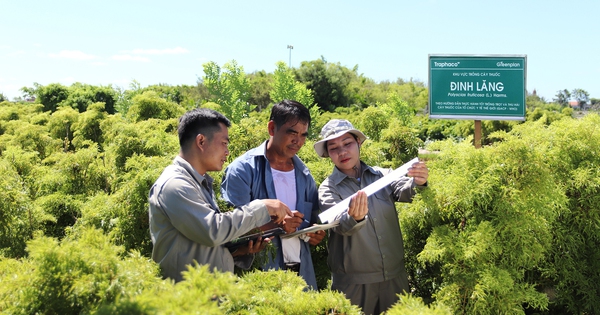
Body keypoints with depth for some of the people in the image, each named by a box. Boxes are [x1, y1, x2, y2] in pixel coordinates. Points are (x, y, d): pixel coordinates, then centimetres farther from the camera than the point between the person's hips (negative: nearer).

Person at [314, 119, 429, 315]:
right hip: (353, 283, -2)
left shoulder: (382, 175, 4)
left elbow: (405, 191, -15)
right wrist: (354, 218, -42)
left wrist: (418, 182, -37)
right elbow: (340, 225, -19)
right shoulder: (328, 189, -3)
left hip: (394, 277, 2)